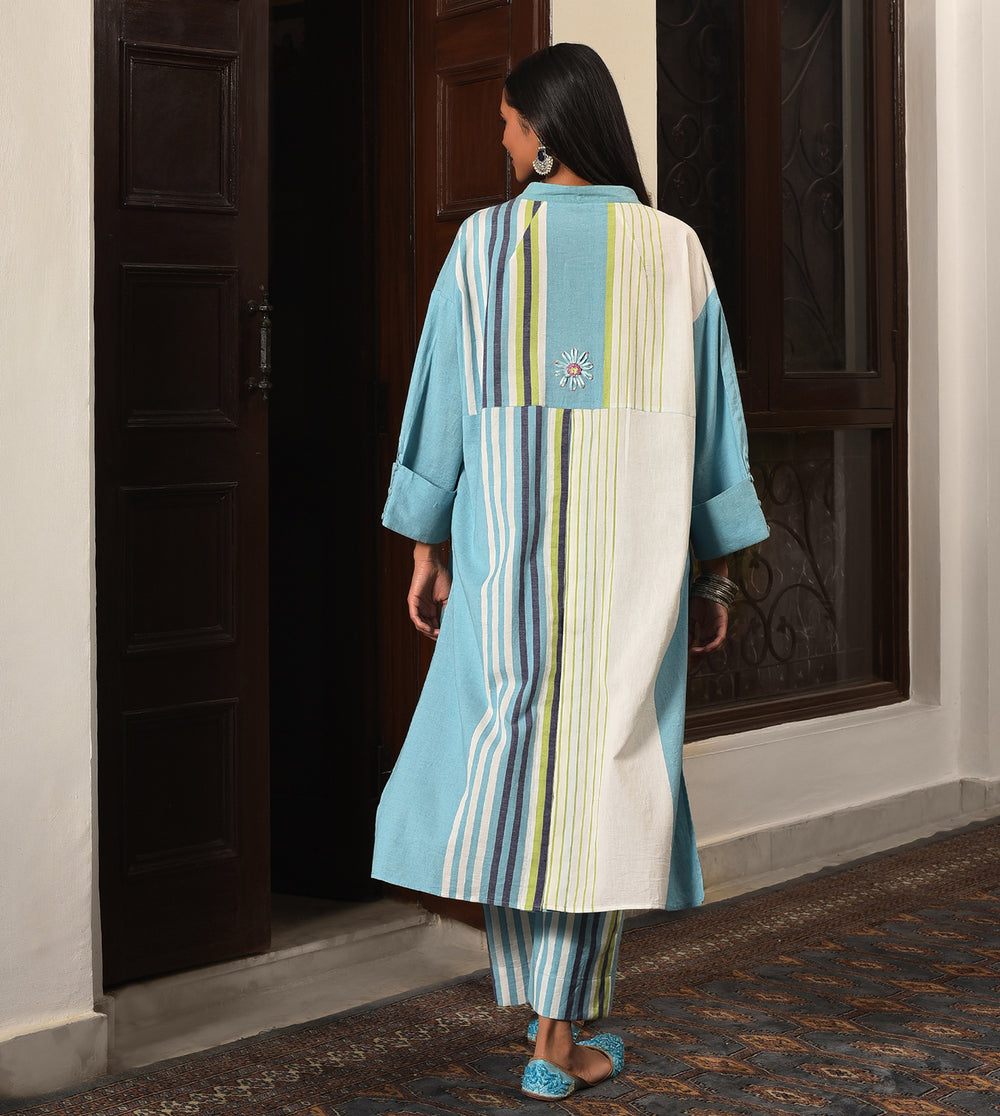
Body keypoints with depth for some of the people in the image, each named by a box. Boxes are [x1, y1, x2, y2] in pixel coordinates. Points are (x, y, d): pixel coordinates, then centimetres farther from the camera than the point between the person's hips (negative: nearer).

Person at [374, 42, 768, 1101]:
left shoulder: (485, 242, -2)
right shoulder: (676, 251, 2)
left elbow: (443, 401, -1)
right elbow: (711, 424, 4)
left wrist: (427, 548, 8)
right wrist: (716, 574, 11)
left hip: (514, 539, 0)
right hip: (638, 548, 1)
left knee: (509, 748, 14)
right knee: (609, 765, 5)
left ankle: (545, 1003, 16)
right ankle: (557, 1038, 7)